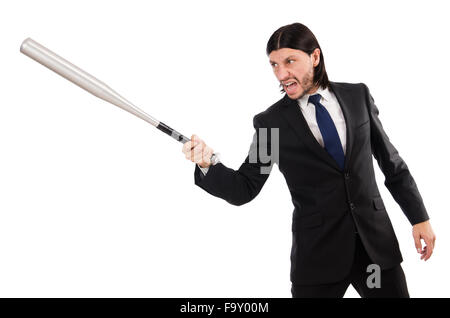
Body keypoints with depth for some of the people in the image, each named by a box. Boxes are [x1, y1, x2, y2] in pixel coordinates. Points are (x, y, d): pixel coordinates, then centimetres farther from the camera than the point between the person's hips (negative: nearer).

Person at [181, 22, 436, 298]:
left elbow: (391, 161, 9)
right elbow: (245, 189, -5)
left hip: (376, 241, 3)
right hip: (318, 252, -2)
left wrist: (420, 217, 8)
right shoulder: (271, 122, -4)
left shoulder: (358, 96, 3)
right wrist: (207, 164, -23)